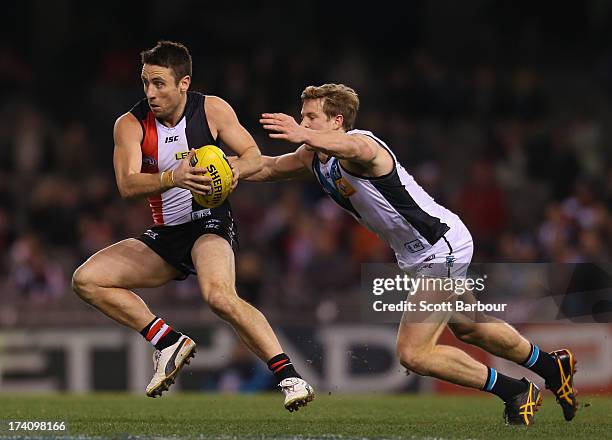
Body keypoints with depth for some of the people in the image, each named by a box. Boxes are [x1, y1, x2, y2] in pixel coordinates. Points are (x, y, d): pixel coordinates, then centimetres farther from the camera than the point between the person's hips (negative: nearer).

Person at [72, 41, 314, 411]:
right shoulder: (131, 124, -6)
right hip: (165, 236, 5)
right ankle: (170, 343, -6)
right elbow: (127, 185, -20)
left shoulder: (212, 109, -5)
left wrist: (236, 168, -26)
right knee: (86, 280, -8)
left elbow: (255, 156, -1)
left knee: (219, 296, -34)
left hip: (210, 225, -5)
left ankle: (290, 377, -33)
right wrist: (173, 178, -39)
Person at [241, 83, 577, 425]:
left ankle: (517, 392, 2)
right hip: (420, 255, 11)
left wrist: (306, 137, -70)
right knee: (467, 329, 28)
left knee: (413, 354, -12)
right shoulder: (315, 157, 2)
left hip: (443, 248, -11)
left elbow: (354, 147, -52)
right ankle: (554, 368, 49)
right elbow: (270, 168, 16)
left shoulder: (361, 144, -26)